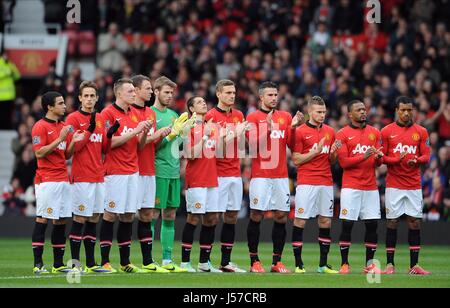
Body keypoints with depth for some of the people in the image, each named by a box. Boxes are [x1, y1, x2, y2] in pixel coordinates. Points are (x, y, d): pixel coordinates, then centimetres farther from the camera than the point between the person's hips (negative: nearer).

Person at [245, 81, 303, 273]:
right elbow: (254, 145, -7)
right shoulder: (253, 117, 1)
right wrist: (268, 130, -21)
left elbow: (291, 145, 8)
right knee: (256, 215, -6)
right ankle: (254, 261, -1)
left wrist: (293, 127, -7)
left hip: (281, 175, 4)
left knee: (281, 216, 1)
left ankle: (277, 261, 7)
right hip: (260, 175, -4)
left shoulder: (285, 117, 13)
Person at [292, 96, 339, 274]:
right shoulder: (301, 132, -3)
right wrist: (316, 151, -14)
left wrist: (333, 153, -4)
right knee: (300, 220, -6)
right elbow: (296, 160, -6)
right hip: (306, 183, -5)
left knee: (326, 220, 4)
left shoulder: (330, 131, 13)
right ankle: (298, 264, -1)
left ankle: (323, 264, 10)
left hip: (326, 182, 5)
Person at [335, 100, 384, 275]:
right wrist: (364, 157, -18)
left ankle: (369, 264, 7)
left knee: (372, 224, 0)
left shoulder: (375, 133, 13)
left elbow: (378, 163, 13)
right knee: (347, 224, -6)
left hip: (371, 186, 4)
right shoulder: (342, 134, 0)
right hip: (351, 186, -4)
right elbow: (343, 162, -6)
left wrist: (378, 157, -11)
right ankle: (344, 264, 1)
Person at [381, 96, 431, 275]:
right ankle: (390, 264, 4)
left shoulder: (421, 132, 7)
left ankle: (414, 265, 3)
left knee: (415, 222, 0)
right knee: (392, 222, -1)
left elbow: (426, 156, 4)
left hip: (414, 185, 2)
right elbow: (381, 157, 1)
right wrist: (397, 160, -17)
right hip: (394, 184, -2)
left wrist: (416, 160, -18)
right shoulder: (387, 131, 2)